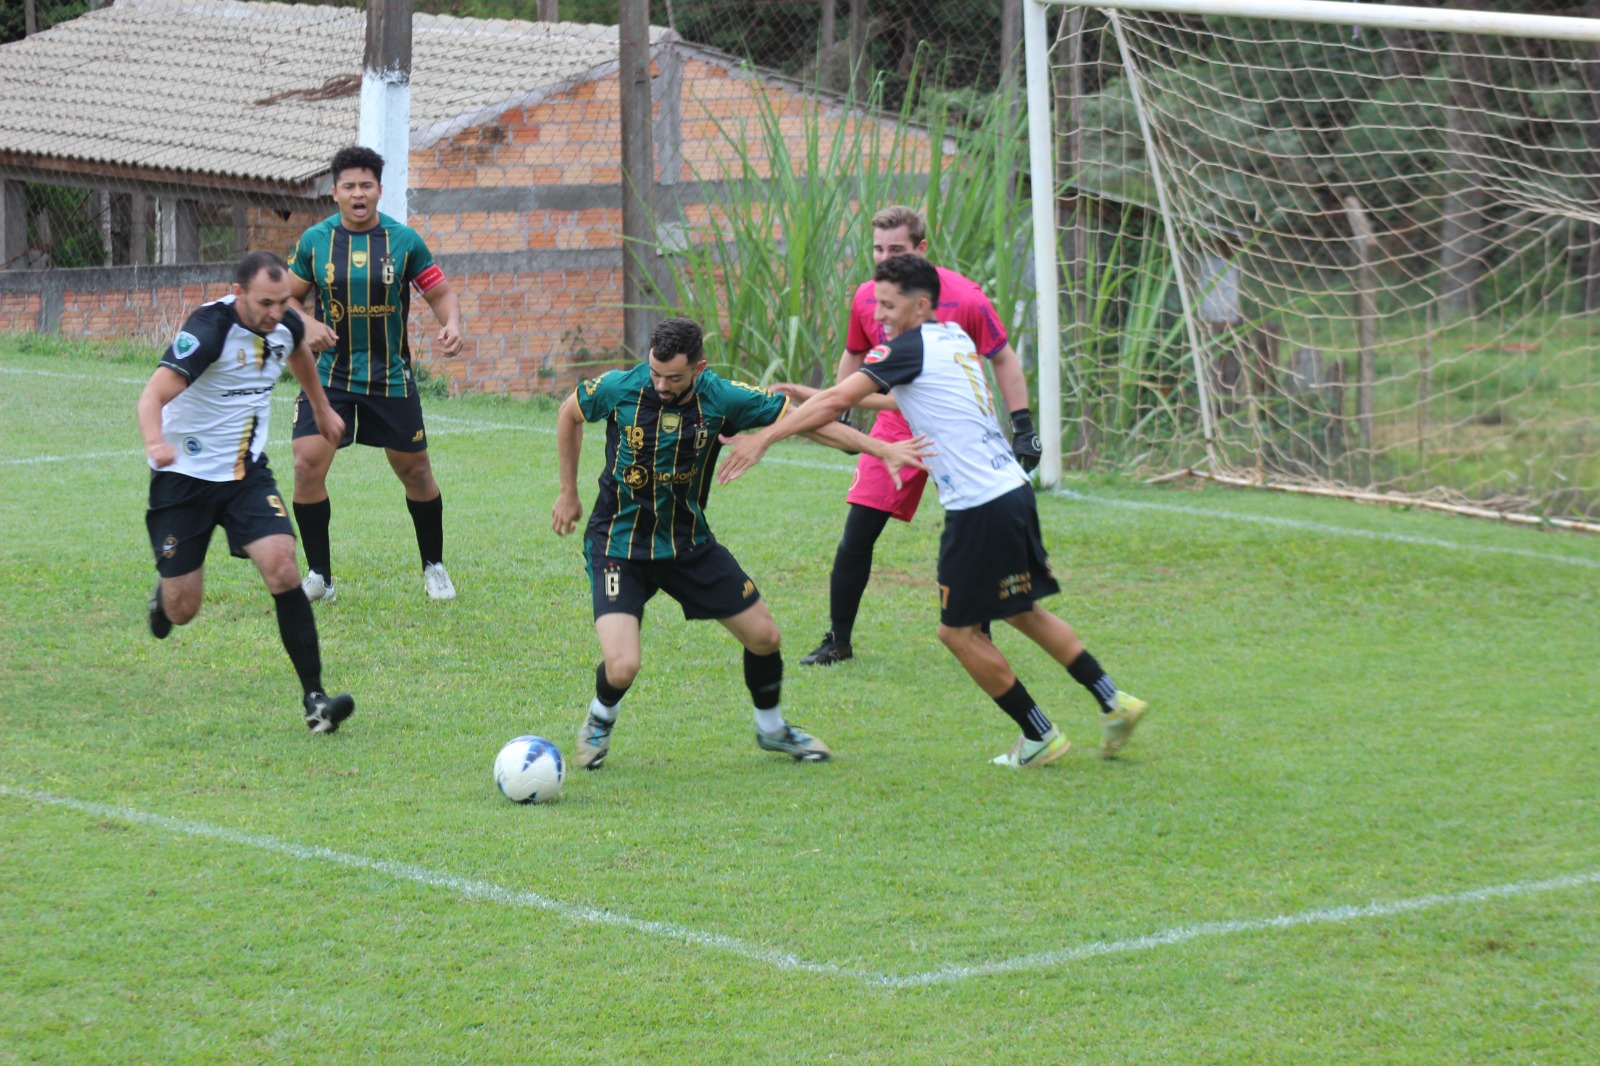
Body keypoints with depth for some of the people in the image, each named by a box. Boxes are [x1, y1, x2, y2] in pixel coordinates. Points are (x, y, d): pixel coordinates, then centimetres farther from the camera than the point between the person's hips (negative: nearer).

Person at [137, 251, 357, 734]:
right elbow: (154, 395, -35)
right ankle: (163, 598, 40)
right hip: (184, 477, -4)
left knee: (281, 566, -20)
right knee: (182, 610, 0)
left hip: (246, 473, 4)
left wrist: (321, 408, 37)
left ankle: (313, 697, -17)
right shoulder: (210, 328, -24)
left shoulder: (285, 324, -4)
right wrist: (156, 443, -55)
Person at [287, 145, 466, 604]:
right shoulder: (314, 240, -1)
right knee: (307, 464, -14)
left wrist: (451, 324, -19)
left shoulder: (404, 240, -3)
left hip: (391, 377, 0)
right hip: (328, 374, 0)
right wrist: (306, 324, -13)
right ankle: (319, 577, -1)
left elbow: (441, 292, 2)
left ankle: (434, 566, 29)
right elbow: (287, 297, 8)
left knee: (415, 471, 6)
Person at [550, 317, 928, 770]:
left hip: (688, 542, 3)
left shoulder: (721, 399, -15)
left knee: (763, 635, 7)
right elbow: (569, 414, 3)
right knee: (621, 666, -20)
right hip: (618, 545, -3)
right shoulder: (618, 389, -19)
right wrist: (568, 493, 8)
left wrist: (880, 449, -10)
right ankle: (600, 718, 17)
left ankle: (771, 728, 36)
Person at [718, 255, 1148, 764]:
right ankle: (1114, 701, 20)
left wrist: (765, 436, -13)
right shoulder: (954, 338, 14)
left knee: (959, 631, 3)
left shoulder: (910, 348, -11)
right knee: (1023, 613, 21)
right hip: (1012, 489, 9)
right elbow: (910, 399, 28)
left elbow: (837, 402, -17)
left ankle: (1040, 737, 9)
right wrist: (810, 398, 27)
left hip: (979, 507, -9)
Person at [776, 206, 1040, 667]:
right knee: (856, 537, -5)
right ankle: (838, 641, 7)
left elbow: (1004, 361, -6)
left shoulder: (963, 297, -15)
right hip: (896, 426, 3)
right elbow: (854, 359, 15)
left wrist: (1023, 427, -11)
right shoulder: (866, 299, -4)